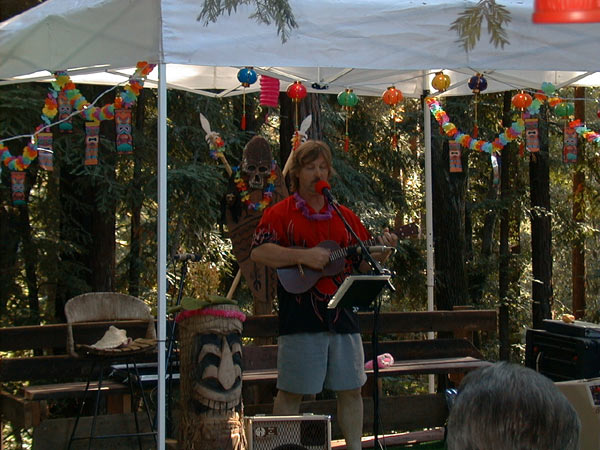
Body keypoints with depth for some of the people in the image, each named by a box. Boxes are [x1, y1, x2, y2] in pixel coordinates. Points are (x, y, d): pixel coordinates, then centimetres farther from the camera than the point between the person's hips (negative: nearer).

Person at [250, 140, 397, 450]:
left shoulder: (345, 217, 15)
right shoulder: (281, 213, 1)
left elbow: (365, 264, 17)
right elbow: (258, 252, -12)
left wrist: (382, 251, -3)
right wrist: (303, 256, -19)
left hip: (342, 318, 5)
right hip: (300, 320, -5)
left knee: (351, 389, 9)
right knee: (291, 392, 1)